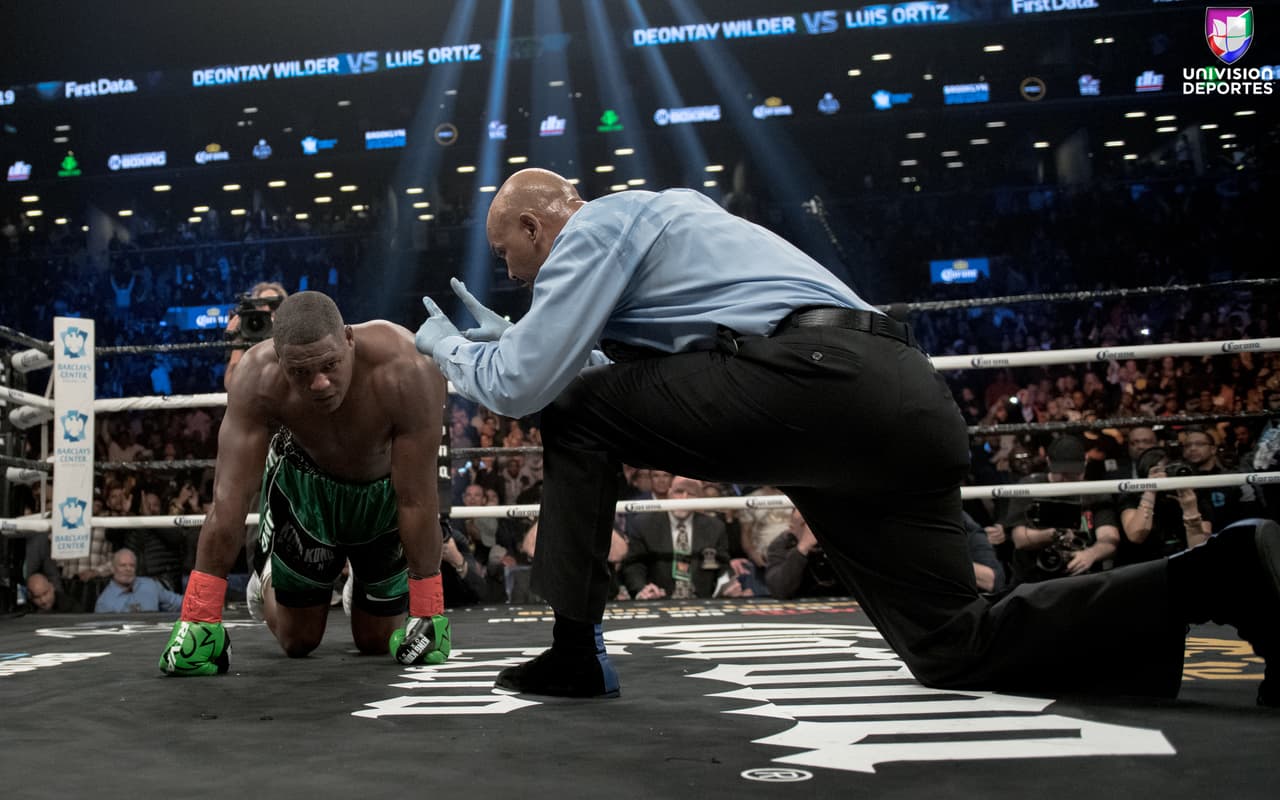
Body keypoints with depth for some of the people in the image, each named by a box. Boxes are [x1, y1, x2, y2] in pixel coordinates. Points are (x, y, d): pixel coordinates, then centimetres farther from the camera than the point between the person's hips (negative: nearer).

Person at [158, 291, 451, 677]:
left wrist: (428, 614, -29)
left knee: (376, 641, 11)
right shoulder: (257, 378, -35)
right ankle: (269, 575, 44)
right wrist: (198, 618, -32)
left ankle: (360, 582, 47)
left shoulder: (406, 372, -41)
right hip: (305, 481, 1)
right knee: (297, 641, 10)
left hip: (386, 489, -1)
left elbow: (417, 501, -34)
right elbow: (230, 498, -32)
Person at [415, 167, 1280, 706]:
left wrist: (452, 348, 22)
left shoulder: (593, 224, 7)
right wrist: (507, 335, 42)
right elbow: (636, 371, 44)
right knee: (953, 648, 7)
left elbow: (525, 385, 0)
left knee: (578, 414, 7)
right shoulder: (656, 207, 35)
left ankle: (576, 651, 6)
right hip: (899, 400, 9)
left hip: (808, 380, -9)